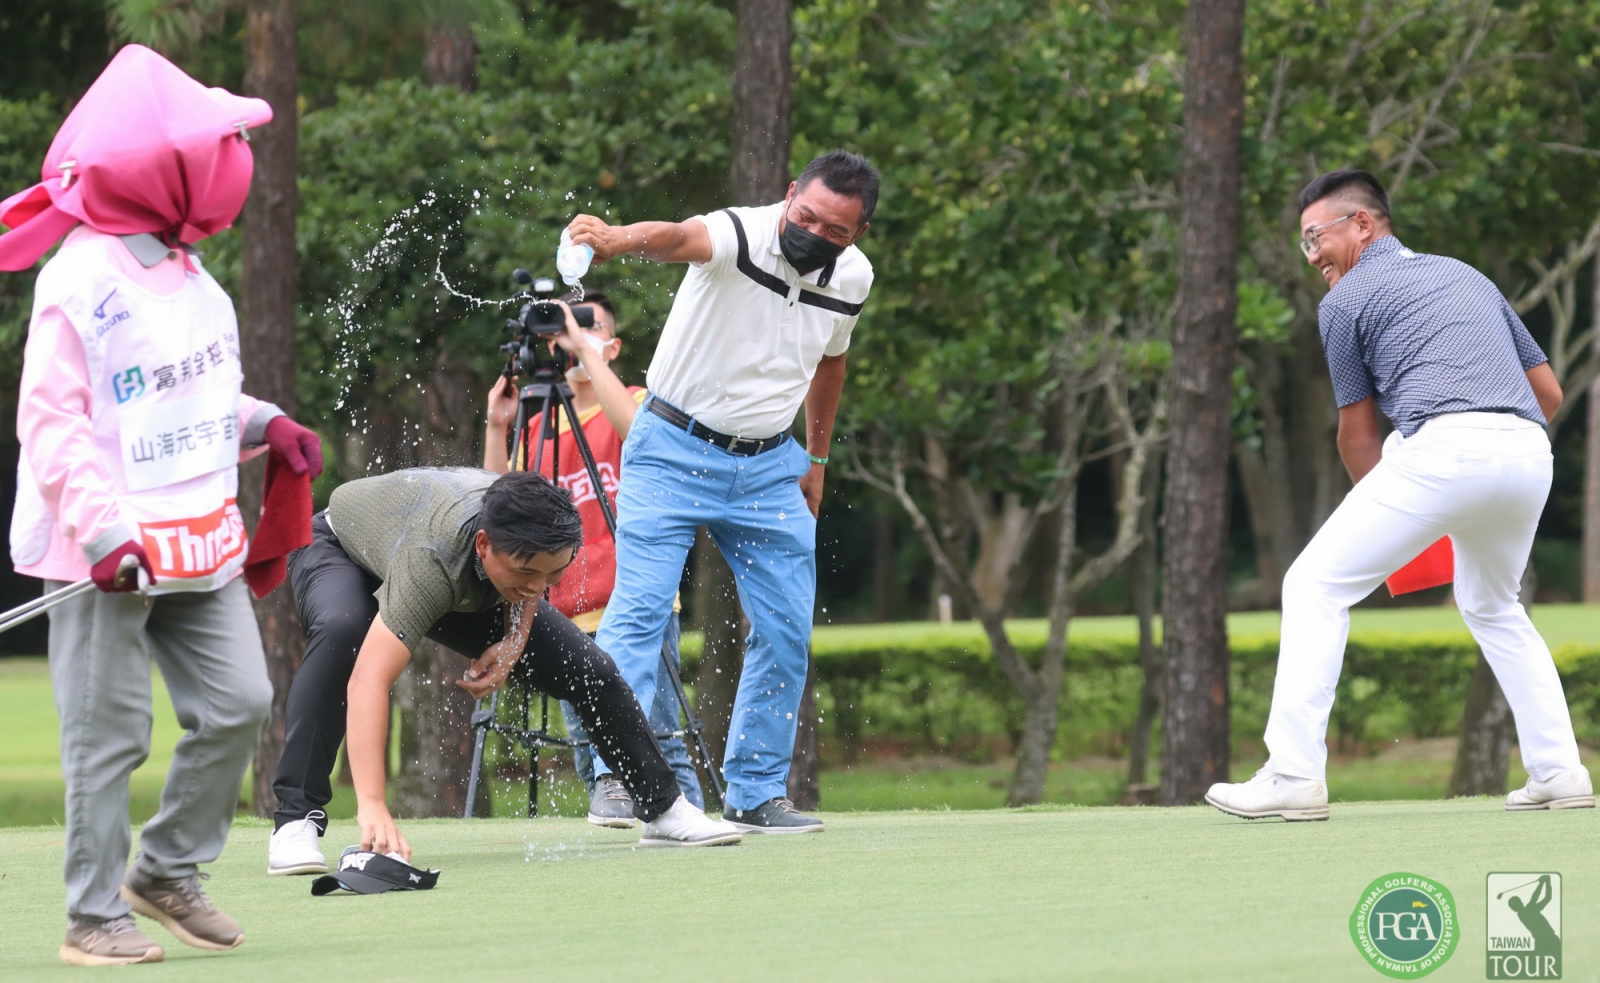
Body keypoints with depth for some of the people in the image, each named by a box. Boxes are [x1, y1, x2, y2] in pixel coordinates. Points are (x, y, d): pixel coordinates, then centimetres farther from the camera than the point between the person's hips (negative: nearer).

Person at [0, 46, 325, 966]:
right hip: (109, 558, -8)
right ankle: (96, 916, 6)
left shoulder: (185, 272, 11)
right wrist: (102, 528, -27)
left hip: (199, 537, 8)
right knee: (109, 734, -3)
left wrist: (263, 423, 6)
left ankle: (168, 870, 23)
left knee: (239, 703, 7)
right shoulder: (80, 282, -15)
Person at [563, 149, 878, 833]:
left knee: (787, 631, 3)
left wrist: (817, 458, 20)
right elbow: (677, 239, -46)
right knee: (638, 610, -16)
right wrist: (619, 239, -68)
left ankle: (755, 793, 13)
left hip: (769, 467, 5)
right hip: (674, 449, -5)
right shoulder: (739, 236, -22)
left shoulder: (851, 278, -4)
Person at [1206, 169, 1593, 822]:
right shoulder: (1468, 277, 29)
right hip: (1530, 453, 6)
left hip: (1444, 448, -6)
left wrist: (1386, 513, 32)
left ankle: (1294, 775, -7)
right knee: (1493, 607, 29)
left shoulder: (1345, 300, 12)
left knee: (1315, 588, 3)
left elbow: (1357, 438, 17)